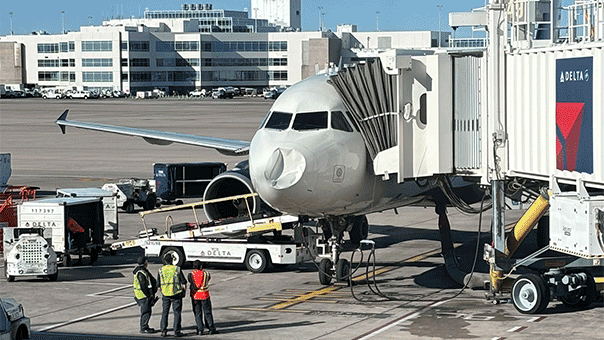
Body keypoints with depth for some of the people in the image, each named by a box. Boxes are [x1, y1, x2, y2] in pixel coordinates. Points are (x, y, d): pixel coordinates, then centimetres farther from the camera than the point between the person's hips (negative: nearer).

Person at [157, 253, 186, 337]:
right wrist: (183, 291, 14)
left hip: (165, 295, 2)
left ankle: (163, 330, 6)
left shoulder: (161, 270, 1)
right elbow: (184, 283, -2)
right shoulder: (177, 269, -4)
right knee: (177, 313, 4)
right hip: (176, 294, -2)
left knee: (165, 313, 11)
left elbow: (158, 284, 6)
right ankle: (177, 331, 3)